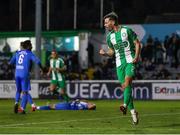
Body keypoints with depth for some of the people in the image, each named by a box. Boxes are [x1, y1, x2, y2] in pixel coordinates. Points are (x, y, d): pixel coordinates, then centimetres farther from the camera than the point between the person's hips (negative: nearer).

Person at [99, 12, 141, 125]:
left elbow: (137, 43, 1)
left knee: (127, 80, -25)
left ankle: (125, 105, -34)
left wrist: (136, 56, -12)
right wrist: (105, 53, -3)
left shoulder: (127, 30, -2)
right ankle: (132, 111, 7)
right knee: (125, 85, 0)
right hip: (119, 63, 5)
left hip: (130, 61, -5)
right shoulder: (110, 36, 12)